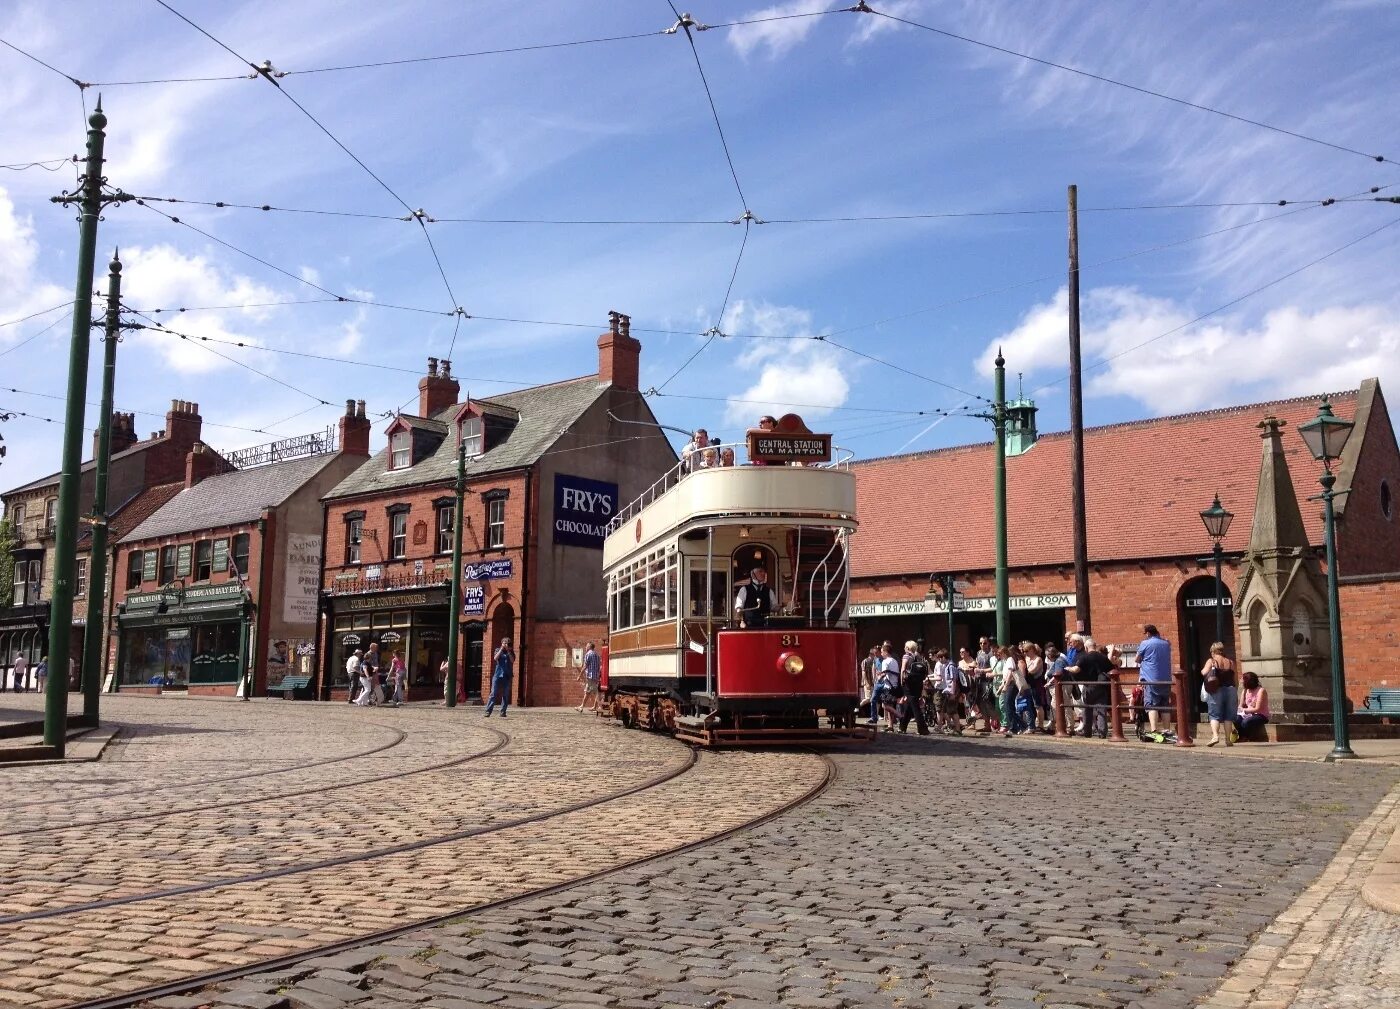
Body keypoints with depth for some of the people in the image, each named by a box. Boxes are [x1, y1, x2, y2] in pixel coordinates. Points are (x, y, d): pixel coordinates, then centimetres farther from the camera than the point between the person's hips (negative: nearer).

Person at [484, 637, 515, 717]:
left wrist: (508, 651, -9)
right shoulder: (498, 650, 9)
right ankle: (488, 711, -10)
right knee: (493, 693, -8)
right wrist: (501, 649, -11)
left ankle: (503, 712, 5)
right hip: (497, 675, -2)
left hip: (507, 676, 2)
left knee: (505, 695, 0)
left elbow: (512, 660, -5)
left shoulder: (511, 652, 12)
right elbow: (495, 658, -9)